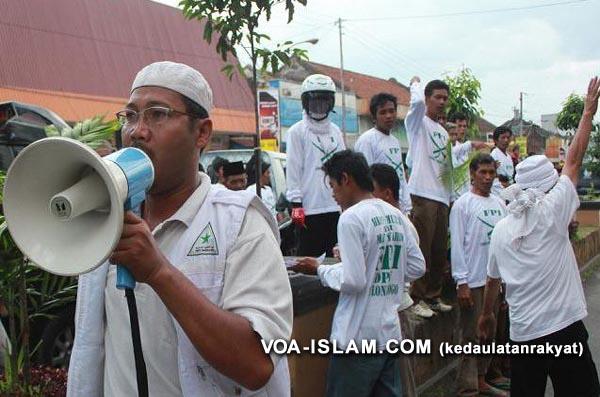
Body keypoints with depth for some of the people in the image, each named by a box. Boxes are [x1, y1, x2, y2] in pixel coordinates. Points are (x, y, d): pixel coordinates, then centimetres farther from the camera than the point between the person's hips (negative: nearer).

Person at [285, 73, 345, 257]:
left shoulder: (335, 131, 15)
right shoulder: (298, 131, -1)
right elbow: (293, 170, -5)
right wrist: (296, 204, -11)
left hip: (336, 207, 5)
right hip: (310, 208, -5)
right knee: (309, 255, -1)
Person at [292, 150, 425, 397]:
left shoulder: (351, 218, -15)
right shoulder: (397, 215, 7)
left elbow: (353, 281, -19)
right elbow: (417, 267, 12)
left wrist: (319, 269, -4)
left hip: (359, 339, -7)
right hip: (391, 333, 7)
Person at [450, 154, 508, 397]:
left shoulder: (499, 204, 11)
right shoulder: (462, 205, -8)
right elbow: (457, 246, -11)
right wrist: (462, 282, -15)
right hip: (473, 281, -6)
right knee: (471, 336, -2)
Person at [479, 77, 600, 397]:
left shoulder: (501, 229, 5)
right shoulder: (552, 211, -8)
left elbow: (492, 279, 14)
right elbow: (574, 161, -2)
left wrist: (487, 313, 29)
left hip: (522, 334, 5)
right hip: (564, 329, -4)